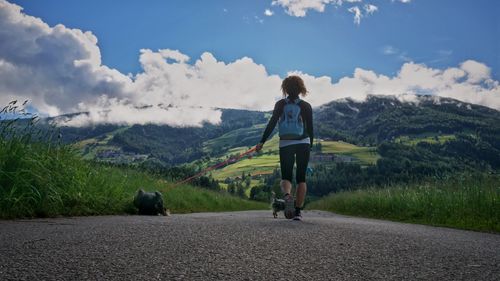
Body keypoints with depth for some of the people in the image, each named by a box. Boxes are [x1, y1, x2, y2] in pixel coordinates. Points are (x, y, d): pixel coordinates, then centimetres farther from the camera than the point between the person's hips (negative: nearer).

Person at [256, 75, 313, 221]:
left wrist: (262, 142, -1)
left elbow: (271, 124, -4)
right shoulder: (306, 106, 1)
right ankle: (298, 211, 3)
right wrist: (310, 146, 14)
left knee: (286, 177, 8)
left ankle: (287, 195, -25)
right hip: (303, 144, 0)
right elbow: (310, 129, 2)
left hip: (285, 144, 0)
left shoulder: (280, 104, 1)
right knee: (301, 178, 8)